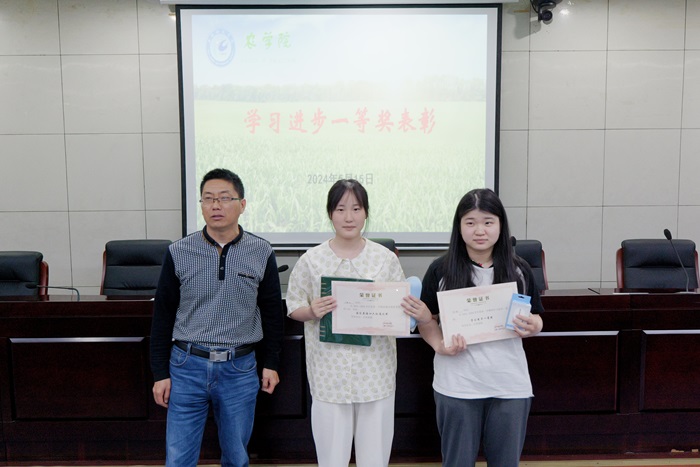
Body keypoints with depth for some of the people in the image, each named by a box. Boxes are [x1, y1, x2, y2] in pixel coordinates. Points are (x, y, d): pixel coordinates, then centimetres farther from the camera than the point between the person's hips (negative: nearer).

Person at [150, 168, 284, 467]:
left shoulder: (261, 253, -2)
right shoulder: (179, 252, -3)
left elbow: (272, 312, 7)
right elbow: (163, 315, 3)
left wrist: (271, 363, 7)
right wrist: (160, 373, 2)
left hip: (240, 369, 1)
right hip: (187, 366, 0)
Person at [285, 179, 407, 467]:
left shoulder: (386, 258, 1)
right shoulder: (311, 260, -2)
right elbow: (293, 309, 4)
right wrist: (312, 311, -16)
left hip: (375, 369, 1)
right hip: (330, 371, -1)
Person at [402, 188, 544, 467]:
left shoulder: (519, 270, 0)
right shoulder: (441, 270, -4)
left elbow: (536, 320, 9)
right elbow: (427, 321, 2)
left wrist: (532, 327, -13)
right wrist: (439, 345, -17)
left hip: (510, 385, 2)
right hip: (456, 386, -1)